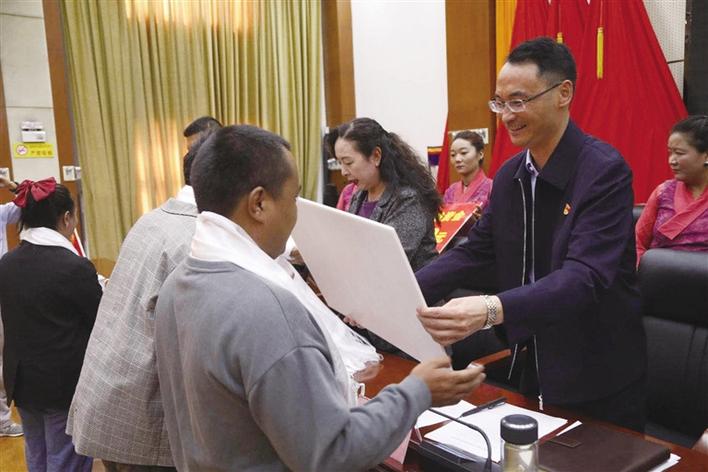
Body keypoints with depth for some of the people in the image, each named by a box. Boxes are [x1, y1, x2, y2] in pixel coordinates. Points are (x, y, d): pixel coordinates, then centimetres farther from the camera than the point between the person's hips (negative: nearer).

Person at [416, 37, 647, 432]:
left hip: (599, 380, -6)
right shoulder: (510, 174, 2)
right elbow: (476, 252, 2)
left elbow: (586, 276, -30)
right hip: (535, 367, 6)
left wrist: (493, 310, -46)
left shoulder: (605, 172, -20)